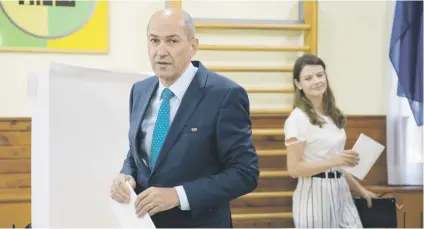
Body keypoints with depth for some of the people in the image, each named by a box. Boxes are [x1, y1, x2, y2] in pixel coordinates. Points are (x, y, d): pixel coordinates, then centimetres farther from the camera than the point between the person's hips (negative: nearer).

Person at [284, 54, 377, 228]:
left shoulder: (332, 115, 13)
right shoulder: (297, 119, -11)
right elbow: (294, 169, -16)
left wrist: (360, 189, 17)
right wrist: (333, 161, -23)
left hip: (340, 191, 7)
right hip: (315, 195, -7)